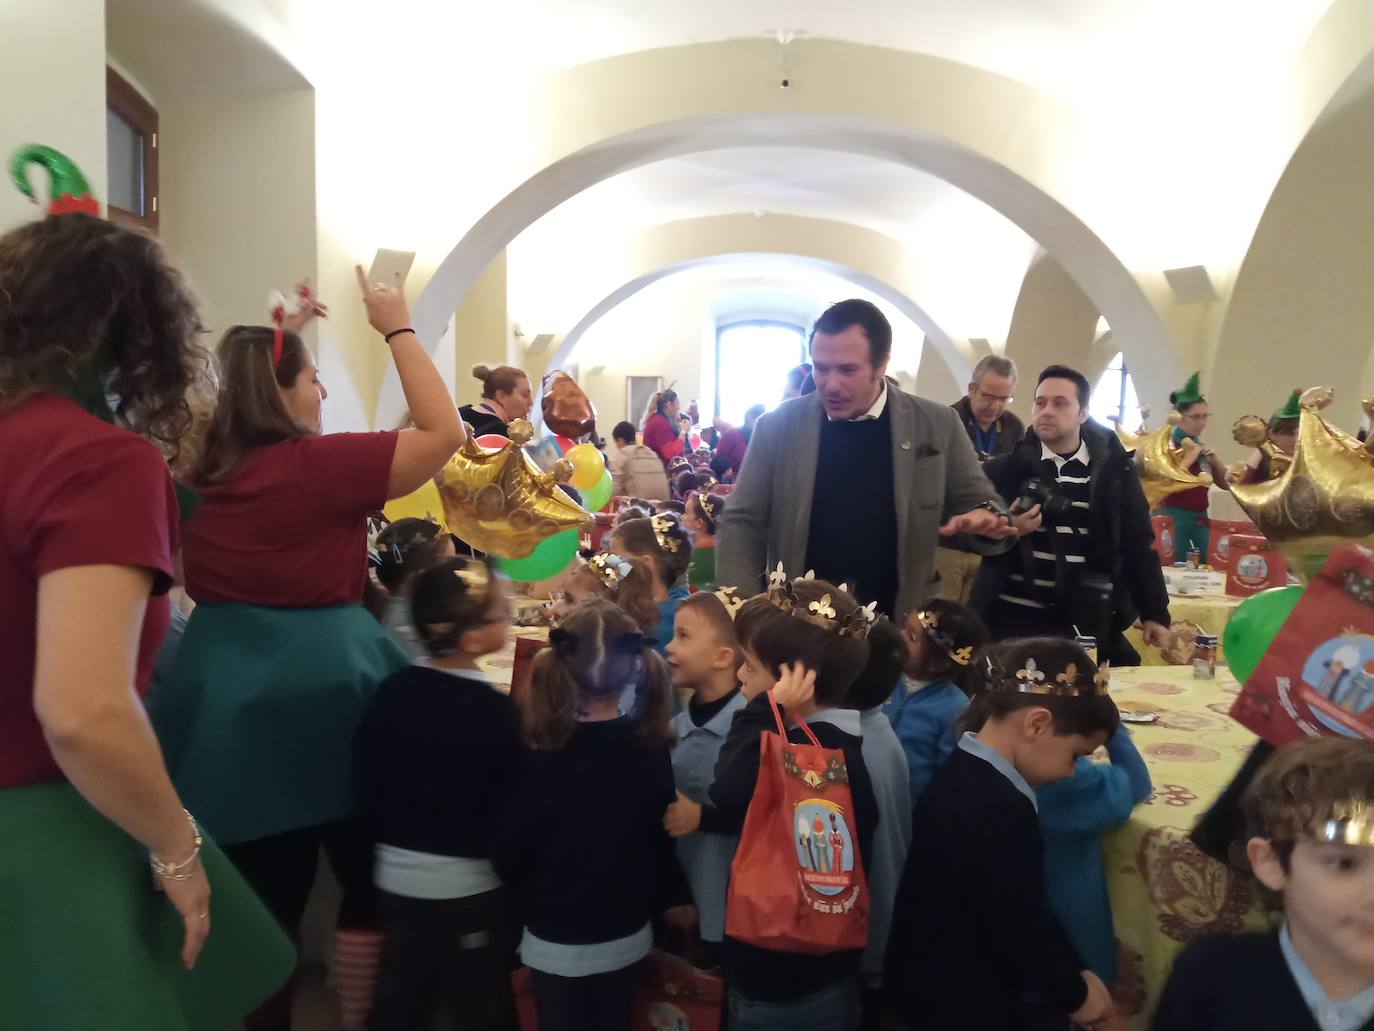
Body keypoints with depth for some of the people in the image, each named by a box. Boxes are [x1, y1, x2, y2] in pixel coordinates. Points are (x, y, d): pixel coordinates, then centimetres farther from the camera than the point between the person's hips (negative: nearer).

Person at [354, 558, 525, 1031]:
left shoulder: (390, 691, -4)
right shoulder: (494, 710, -20)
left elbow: (365, 784, 5)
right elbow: (511, 808, -14)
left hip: (397, 878, 5)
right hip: (470, 887, -5)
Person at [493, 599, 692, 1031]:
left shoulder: (538, 752, -19)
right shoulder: (649, 748, -12)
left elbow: (510, 849, -12)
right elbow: (661, 834, -5)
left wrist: (527, 904, 7)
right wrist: (674, 898, 12)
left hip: (555, 938, -2)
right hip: (625, 933, 3)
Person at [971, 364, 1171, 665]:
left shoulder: (1114, 471, 4)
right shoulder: (1005, 470, 1)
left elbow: (1138, 545, 7)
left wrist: (1155, 613, 5)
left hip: (1087, 623, 1)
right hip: (1014, 618, -1)